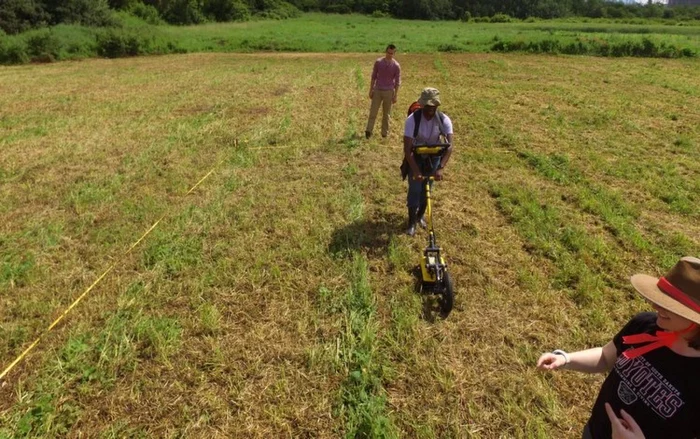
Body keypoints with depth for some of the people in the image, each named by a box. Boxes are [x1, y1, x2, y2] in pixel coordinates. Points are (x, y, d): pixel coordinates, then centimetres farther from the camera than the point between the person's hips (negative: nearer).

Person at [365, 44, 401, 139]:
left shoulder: (396, 66, -3)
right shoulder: (378, 62, 1)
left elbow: (397, 82, -1)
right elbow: (373, 77, 7)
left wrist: (395, 95, -5)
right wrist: (371, 90, 3)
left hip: (389, 92, -1)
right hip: (377, 90, 1)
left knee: (386, 114, 6)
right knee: (373, 111, -5)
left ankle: (385, 132, 14)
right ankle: (368, 130, -7)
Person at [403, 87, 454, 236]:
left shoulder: (444, 120, -22)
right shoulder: (412, 120, -28)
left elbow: (449, 145, -29)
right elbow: (407, 148, -29)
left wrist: (441, 168, -42)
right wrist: (416, 170, -38)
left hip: (434, 157, 2)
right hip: (416, 157, -2)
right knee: (414, 189, -4)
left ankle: (420, 215, 35)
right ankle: (412, 221, 12)